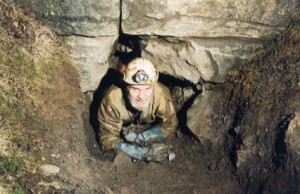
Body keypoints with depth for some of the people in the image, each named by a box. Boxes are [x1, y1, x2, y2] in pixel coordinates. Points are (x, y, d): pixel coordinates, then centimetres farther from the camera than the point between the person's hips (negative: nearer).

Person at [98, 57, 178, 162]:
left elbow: (169, 125, -19)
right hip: (123, 129, 0)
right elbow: (108, 138, -29)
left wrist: (139, 138, -33)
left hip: (149, 129, 1)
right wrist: (141, 153, -43)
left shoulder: (162, 95, -34)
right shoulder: (112, 99, -37)